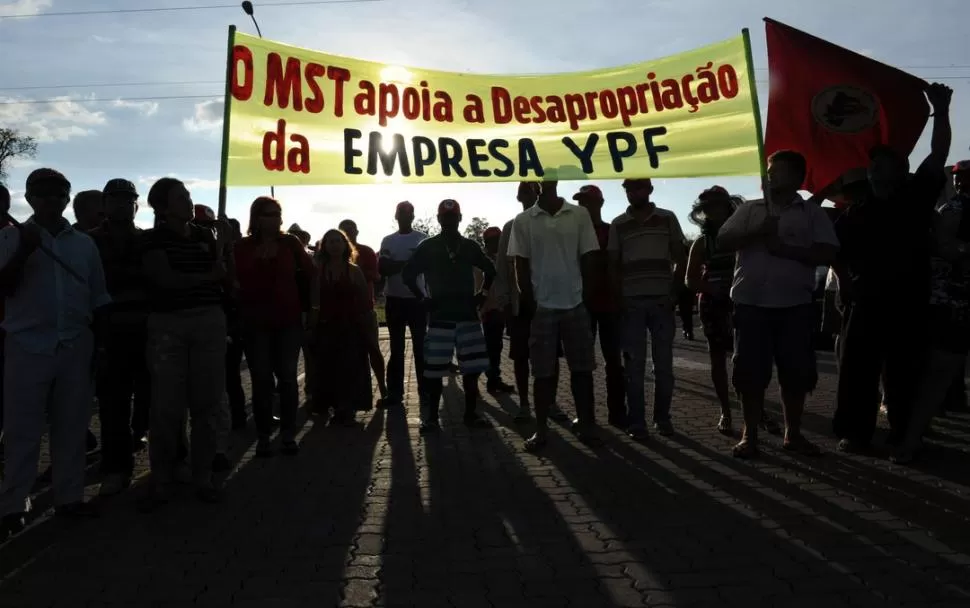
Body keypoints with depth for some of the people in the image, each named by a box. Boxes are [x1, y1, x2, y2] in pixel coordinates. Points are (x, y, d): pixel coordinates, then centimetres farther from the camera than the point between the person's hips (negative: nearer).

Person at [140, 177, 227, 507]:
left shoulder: (205, 235, 13)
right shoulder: (154, 238, 1)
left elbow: (223, 276, 11)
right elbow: (166, 279, -10)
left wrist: (224, 243, -2)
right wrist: (205, 277, 0)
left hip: (209, 320, 3)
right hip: (168, 324, -3)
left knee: (206, 403, 4)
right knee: (167, 406, -1)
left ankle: (203, 477, 14)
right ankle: (161, 480, 12)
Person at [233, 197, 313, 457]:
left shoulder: (290, 243, 2)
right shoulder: (243, 247, 1)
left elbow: (309, 272, 5)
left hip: (288, 320, 0)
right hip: (255, 323, 0)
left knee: (287, 376, 3)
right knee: (261, 379, 2)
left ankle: (288, 434, 13)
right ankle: (263, 436, 11)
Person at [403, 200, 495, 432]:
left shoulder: (470, 246, 8)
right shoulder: (427, 247, 1)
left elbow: (490, 270, 21)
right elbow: (408, 274, 4)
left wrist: (482, 295, 12)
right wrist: (422, 299, -1)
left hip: (467, 315, 2)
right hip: (440, 317, -2)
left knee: (472, 369, 2)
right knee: (434, 371, -2)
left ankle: (471, 414, 15)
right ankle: (431, 417, 10)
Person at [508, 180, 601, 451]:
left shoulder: (580, 214, 3)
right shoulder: (523, 220, 3)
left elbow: (588, 258, 5)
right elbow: (520, 264, 3)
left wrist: (588, 296, -1)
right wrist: (529, 302, -2)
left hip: (575, 304, 1)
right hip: (542, 306, 0)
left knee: (582, 368, 6)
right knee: (543, 371, 5)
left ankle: (586, 424, 17)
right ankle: (541, 429, 13)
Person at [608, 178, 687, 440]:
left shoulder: (668, 219, 7)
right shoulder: (618, 225, 8)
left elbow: (680, 258, 7)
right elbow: (613, 264, 7)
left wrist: (675, 292, -2)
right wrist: (618, 298, -3)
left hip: (662, 300, 0)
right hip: (632, 301, 0)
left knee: (664, 363, 4)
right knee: (635, 364, 2)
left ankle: (662, 417, 16)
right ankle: (637, 421, 6)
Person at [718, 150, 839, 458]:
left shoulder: (813, 213, 7)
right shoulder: (749, 210, 12)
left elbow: (826, 254, -3)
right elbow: (722, 242, 1)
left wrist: (785, 248, -13)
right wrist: (757, 232, -13)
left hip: (795, 305, 0)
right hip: (751, 303, 1)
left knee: (796, 372, 5)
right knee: (750, 372, 1)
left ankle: (793, 433, 20)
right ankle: (749, 435, 11)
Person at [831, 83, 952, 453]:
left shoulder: (917, 197, 7)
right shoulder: (857, 213, 11)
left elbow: (938, 156, 1)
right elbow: (837, 251, 13)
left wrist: (941, 112, -4)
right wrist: (845, 280, -2)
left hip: (909, 302, -1)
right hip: (866, 301, 1)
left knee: (905, 371, 5)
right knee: (857, 369, -1)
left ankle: (905, 434, 14)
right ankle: (854, 432, 5)